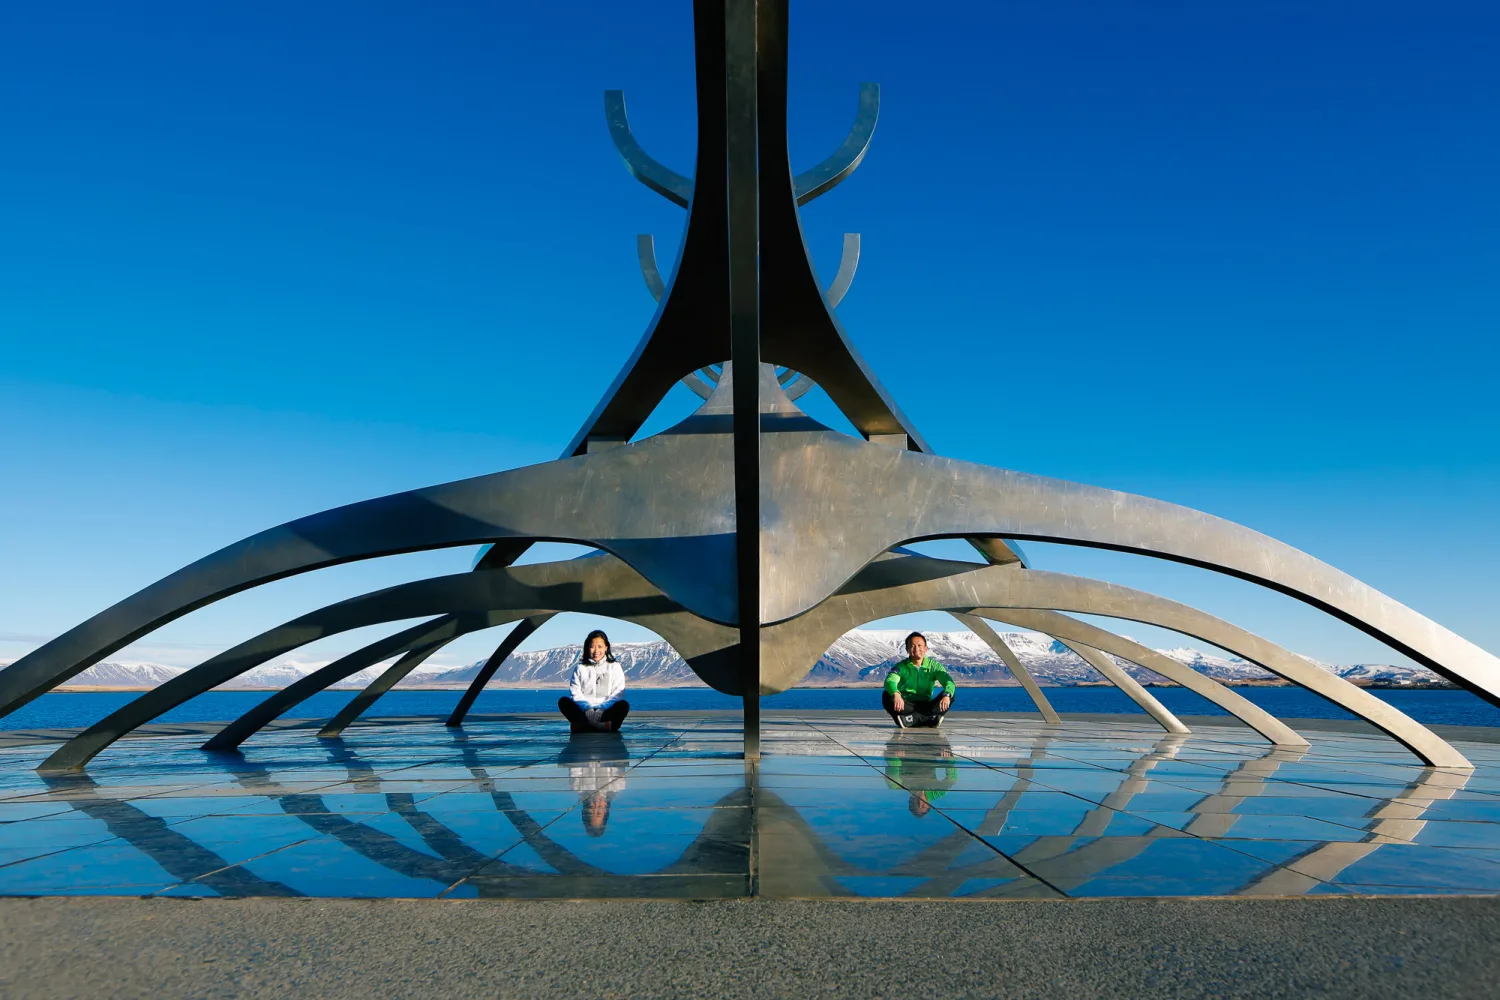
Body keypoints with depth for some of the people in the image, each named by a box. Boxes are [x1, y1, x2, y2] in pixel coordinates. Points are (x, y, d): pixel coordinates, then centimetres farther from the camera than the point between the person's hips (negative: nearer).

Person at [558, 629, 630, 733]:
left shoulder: (614, 667, 13)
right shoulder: (580, 668, 16)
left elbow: (617, 694, 2)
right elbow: (575, 693, 4)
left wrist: (602, 709, -14)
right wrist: (587, 708, -16)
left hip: (606, 711, -1)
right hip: (584, 712, 1)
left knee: (624, 705, -31)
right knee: (563, 701, -26)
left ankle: (584, 725, -49)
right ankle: (600, 726, -47)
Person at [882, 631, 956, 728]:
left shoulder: (934, 666, 4)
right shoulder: (901, 667, 0)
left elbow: (949, 682, -12)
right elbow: (889, 681, -21)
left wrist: (947, 695, -37)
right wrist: (896, 694, -45)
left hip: (926, 706, 1)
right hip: (906, 706, -1)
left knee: (950, 695, -22)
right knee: (887, 696, -29)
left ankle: (911, 719, -32)